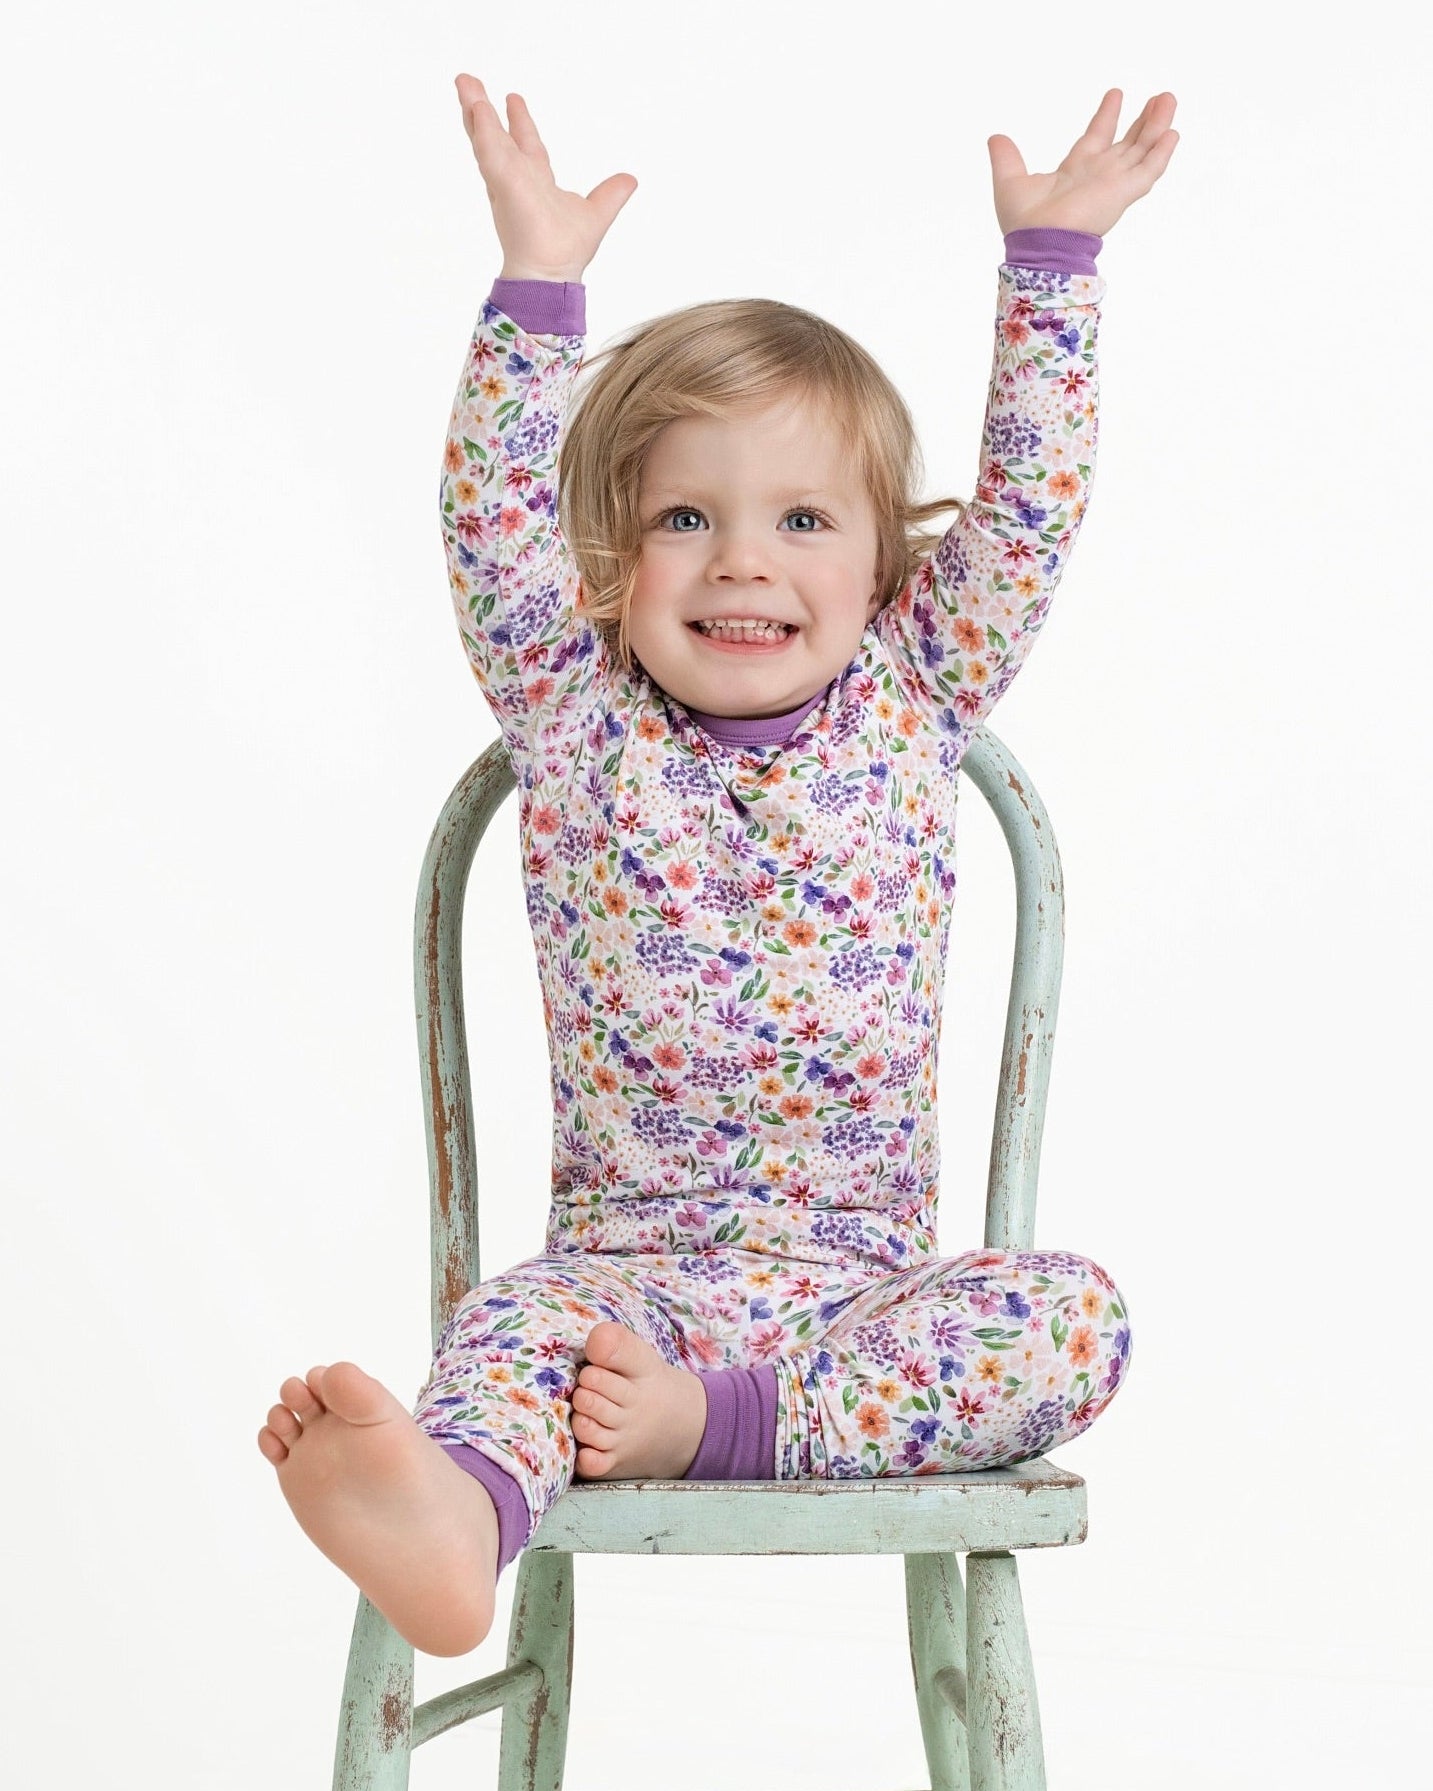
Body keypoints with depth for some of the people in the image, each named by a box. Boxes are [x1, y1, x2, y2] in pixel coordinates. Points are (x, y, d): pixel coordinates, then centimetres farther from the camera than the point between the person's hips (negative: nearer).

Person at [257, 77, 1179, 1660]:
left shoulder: (913, 706, 8)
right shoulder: (576, 720, 6)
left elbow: (1034, 498, 7)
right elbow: (495, 517, -4)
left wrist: (1050, 254, 7)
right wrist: (540, 281, -7)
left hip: (859, 1281, 2)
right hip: (624, 1264, -1)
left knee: (1075, 1316, -27)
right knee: (519, 1319, -34)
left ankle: (717, 1418, -35)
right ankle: (452, 1509, -63)